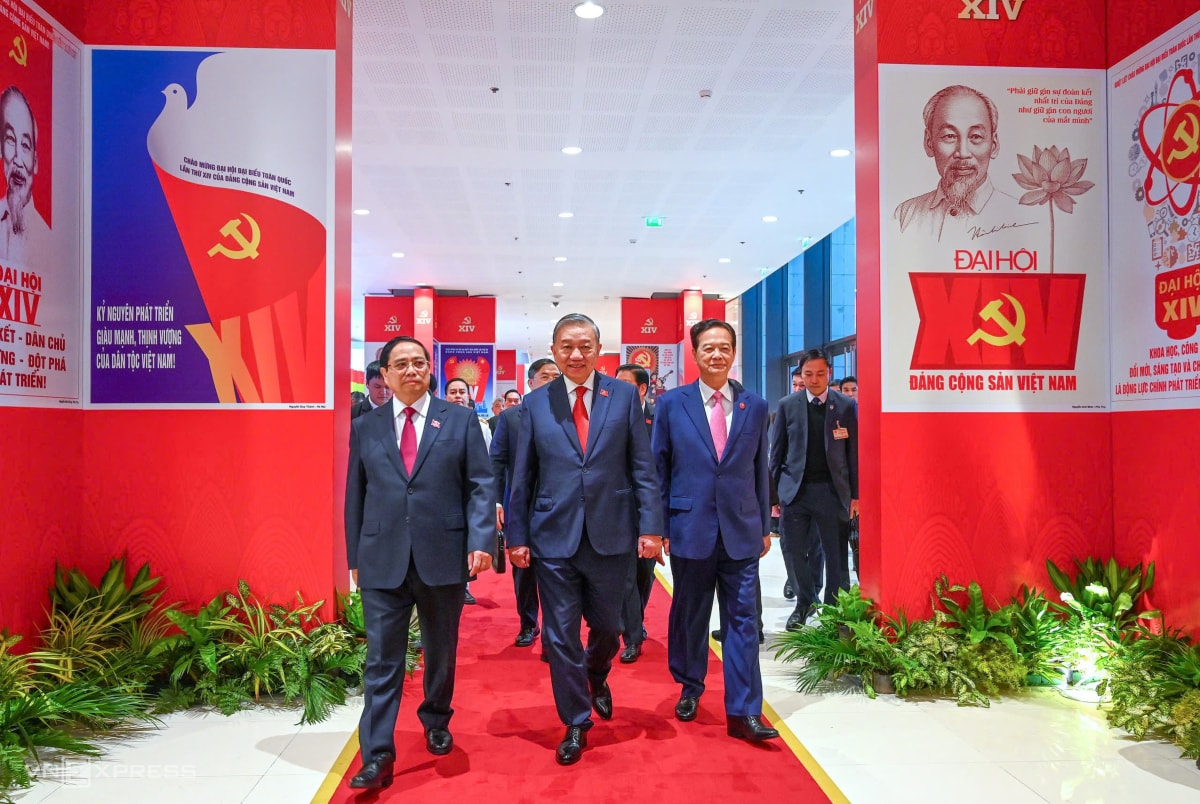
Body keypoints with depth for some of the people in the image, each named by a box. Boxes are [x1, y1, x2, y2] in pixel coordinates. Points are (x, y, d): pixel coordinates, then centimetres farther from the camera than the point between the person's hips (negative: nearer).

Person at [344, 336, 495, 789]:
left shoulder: (460, 420, 3)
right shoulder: (365, 427, 7)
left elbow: (480, 485, -1)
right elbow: (356, 496, 9)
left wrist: (480, 541, -13)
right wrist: (355, 557, 7)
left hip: (443, 557, 0)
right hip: (382, 561, 0)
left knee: (441, 653, 16)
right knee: (382, 661, 0)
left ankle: (436, 723, 39)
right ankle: (377, 756, 8)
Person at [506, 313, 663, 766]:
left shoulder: (624, 396, 0)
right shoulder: (535, 403, 2)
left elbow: (643, 468, -1)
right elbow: (522, 477, 4)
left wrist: (651, 526, -6)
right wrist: (517, 536, 1)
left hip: (611, 536, 0)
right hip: (553, 537, 0)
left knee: (606, 625, 16)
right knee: (560, 635, 6)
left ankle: (596, 678, 49)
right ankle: (576, 724, 25)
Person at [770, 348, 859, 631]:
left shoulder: (846, 406, 2)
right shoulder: (787, 405, 4)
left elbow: (854, 452, 2)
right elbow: (777, 452, 6)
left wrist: (855, 494, -1)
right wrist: (773, 492, 1)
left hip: (831, 490, -1)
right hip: (795, 489, 1)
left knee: (835, 554, 4)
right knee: (795, 550, 7)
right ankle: (805, 602, 28)